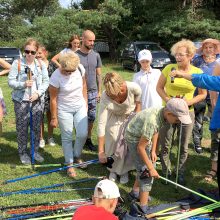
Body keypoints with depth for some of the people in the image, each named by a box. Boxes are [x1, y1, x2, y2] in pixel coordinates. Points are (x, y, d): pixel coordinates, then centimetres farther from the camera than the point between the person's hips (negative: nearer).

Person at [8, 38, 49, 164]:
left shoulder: (41, 64, 3)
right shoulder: (17, 63, -5)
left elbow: (46, 82, 3)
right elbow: (11, 81, -5)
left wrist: (38, 93, -12)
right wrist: (23, 84, -22)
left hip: (38, 100, 2)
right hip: (21, 101, -2)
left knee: (37, 127, 7)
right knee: (22, 128, 3)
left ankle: (35, 150, 23)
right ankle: (23, 152, 18)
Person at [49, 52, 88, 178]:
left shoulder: (80, 69, -12)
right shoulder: (56, 77, -23)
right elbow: (53, 99, -15)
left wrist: (85, 102, 10)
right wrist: (54, 118, -9)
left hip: (80, 107, 4)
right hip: (64, 110, -3)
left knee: (83, 134, -1)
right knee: (67, 138, 6)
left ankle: (77, 156, 26)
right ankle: (69, 164, 21)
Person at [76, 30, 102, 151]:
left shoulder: (96, 55, 4)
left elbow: (98, 75, 10)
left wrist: (99, 91, 7)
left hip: (93, 92, 4)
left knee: (91, 118, 11)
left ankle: (88, 139, 26)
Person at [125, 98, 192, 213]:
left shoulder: (162, 113, -14)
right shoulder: (152, 121, -38)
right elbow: (140, 148, -29)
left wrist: (153, 151, 5)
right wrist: (151, 168, -23)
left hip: (143, 137, 8)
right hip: (134, 138, -8)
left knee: (148, 165, 19)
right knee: (145, 170, -9)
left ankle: (135, 191, 39)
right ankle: (143, 208, -1)